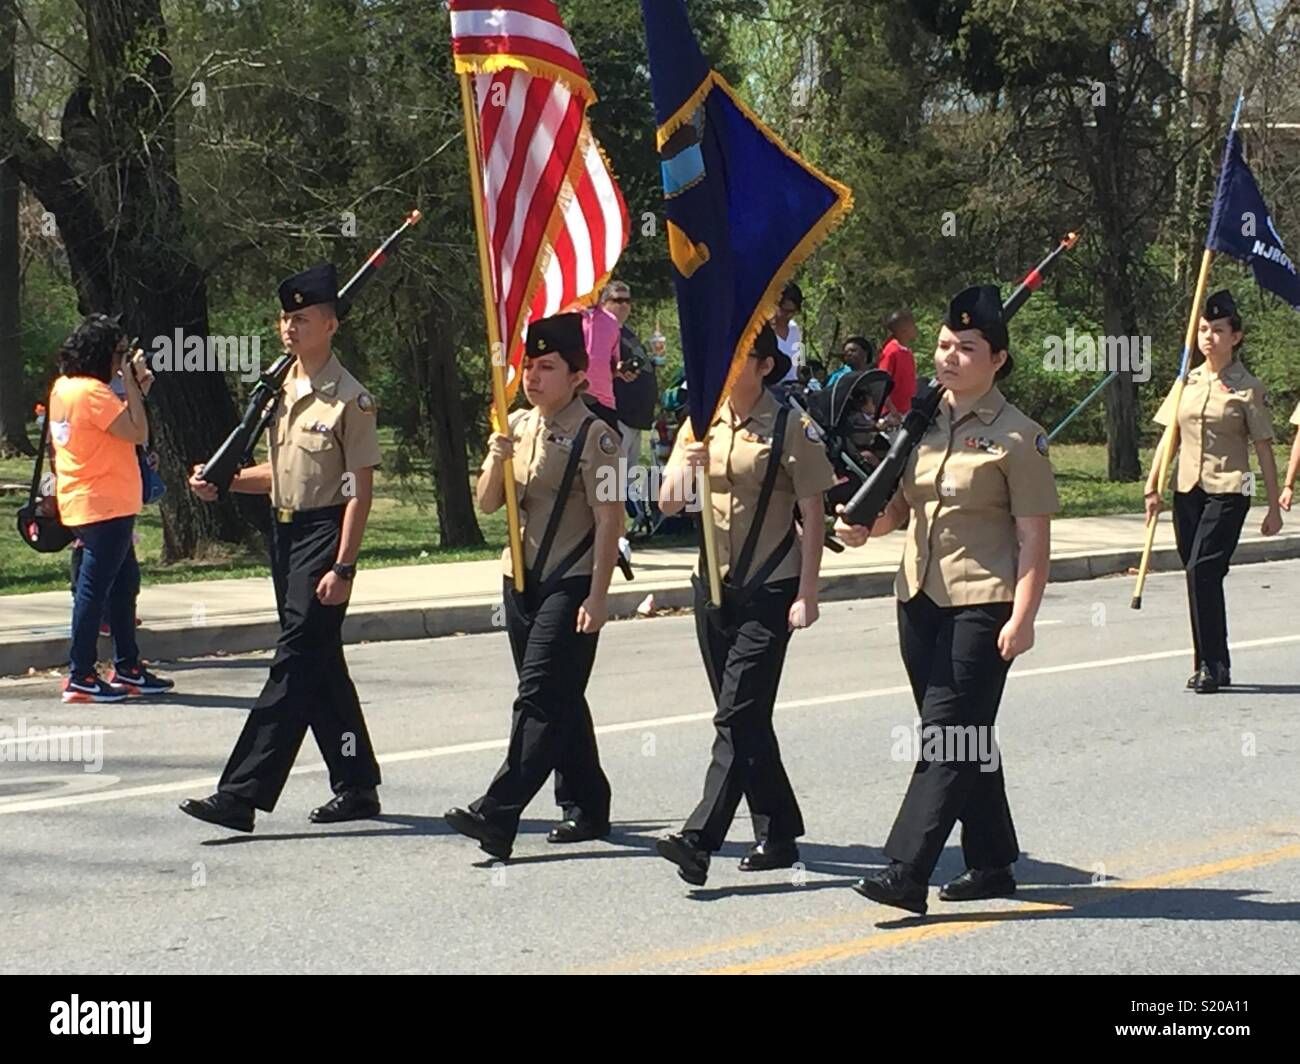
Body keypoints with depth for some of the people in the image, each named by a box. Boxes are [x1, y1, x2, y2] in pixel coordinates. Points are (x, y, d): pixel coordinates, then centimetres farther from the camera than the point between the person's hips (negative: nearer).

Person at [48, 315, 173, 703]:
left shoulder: (64, 387, 12)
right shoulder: (92, 392, -18)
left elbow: (114, 428, 16)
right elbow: (137, 433, -19)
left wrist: (136, 390, 10)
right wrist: (130, 385, -11)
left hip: (83, 505, 10)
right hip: (104, 507, -10)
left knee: (124, 584, 16)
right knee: (94, 589, -5)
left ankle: (128, 668, 22)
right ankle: (80, 677, -2)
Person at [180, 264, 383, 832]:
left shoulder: (349, 399, -11)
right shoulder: (282, 389, 12)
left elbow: (360, 488, -13)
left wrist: (342, 566, -18)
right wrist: (221, 483, 8)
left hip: (323, 534, -9)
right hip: (284, 531, 9)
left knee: (296, 663, -10)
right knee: (320, 666, 13)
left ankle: (241, 795, -14)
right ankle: (357, 787, 22)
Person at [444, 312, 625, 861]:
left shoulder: (593, 435, -10)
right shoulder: (518, 425, 11)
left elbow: (608, 518, -13)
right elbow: (488, 504, 12)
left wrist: (597, 596, -17)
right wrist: (497, 457, -8)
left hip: (571, 584, -8)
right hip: (522, 579, 8)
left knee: (541, 697, -12)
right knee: (559, 699, 13)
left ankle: (498, 814, -18)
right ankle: (586, 807, 23)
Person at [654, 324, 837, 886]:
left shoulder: (790, 429, -7)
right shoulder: (702, 423, 8)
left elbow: (813, 517, -6)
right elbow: (669, 504, 6)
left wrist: (806, 594, -11)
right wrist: (685, 465, -15)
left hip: (769, 590, -6)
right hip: (714, 586, 6)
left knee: (739, 715, -12)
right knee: (744, 717, 11)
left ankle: (700, 839, -19)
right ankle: (778, 834, 21)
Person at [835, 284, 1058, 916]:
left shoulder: (1017, 437, -7)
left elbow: (1034, 537, -10)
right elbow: (902, 505, 21)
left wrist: (1022, 617, -18)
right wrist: (866, 526, -1)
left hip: (981, 604, -7)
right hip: (920, 598, 7)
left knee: (950, 736, -10)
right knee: (965, 737, 13)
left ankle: (906, 872, -14)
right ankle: (992, 864, 24)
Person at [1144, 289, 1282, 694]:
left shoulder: (1248, 388, -3)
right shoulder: (1188, 382, 10)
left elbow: (1264, 448, -1)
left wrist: (1274, 506, -2)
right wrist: (1153, 486, 6)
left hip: (1228, 492, -5)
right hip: (1187, 490, 5)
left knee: (1202, 570, -17)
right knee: (1201, 576, 8)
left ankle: (1210, 664, -10)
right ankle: (1215, 665, 16)